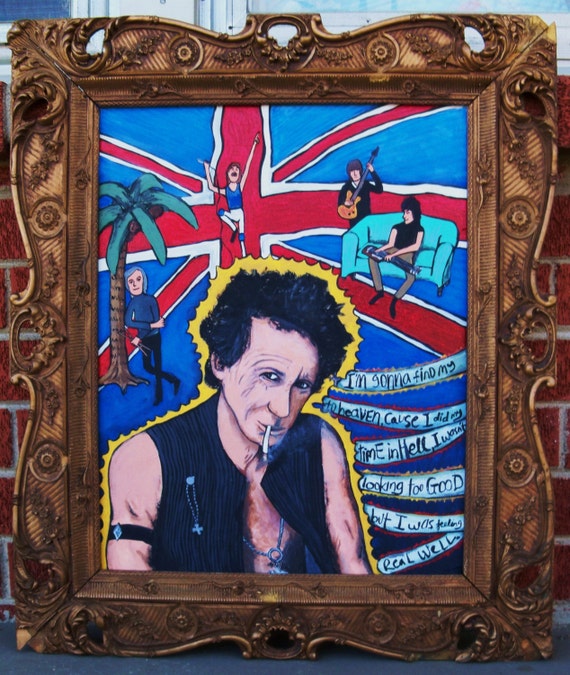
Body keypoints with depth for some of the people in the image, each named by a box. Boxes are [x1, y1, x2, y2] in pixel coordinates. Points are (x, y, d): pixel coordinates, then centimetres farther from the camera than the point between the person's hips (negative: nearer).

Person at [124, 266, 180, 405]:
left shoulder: (151, 299, -14)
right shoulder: (133, 302, -2)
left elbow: (157, 321, -18)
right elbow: (128, 322, -9)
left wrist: (138, 338, -18)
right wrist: (152, 326, -19)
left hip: (154, 338, -5)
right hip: (144, 340, 5)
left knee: (157, 367, 0)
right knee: (147, 367, 11)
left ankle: (159, 396, 11)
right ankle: (173, 380, 25)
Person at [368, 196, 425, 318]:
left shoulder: (419, 229, 0)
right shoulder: (397, 227, 13)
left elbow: (416, 246, -16)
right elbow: (391, 244, 6)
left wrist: (394, 254, -24)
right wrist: (378, 250, -16)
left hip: (407, 255, -4)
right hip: (394, 251, 4)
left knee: (411, 277, -35)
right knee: (372, 257, -23)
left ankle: (394, 300, -22)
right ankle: (379, 291, -20)